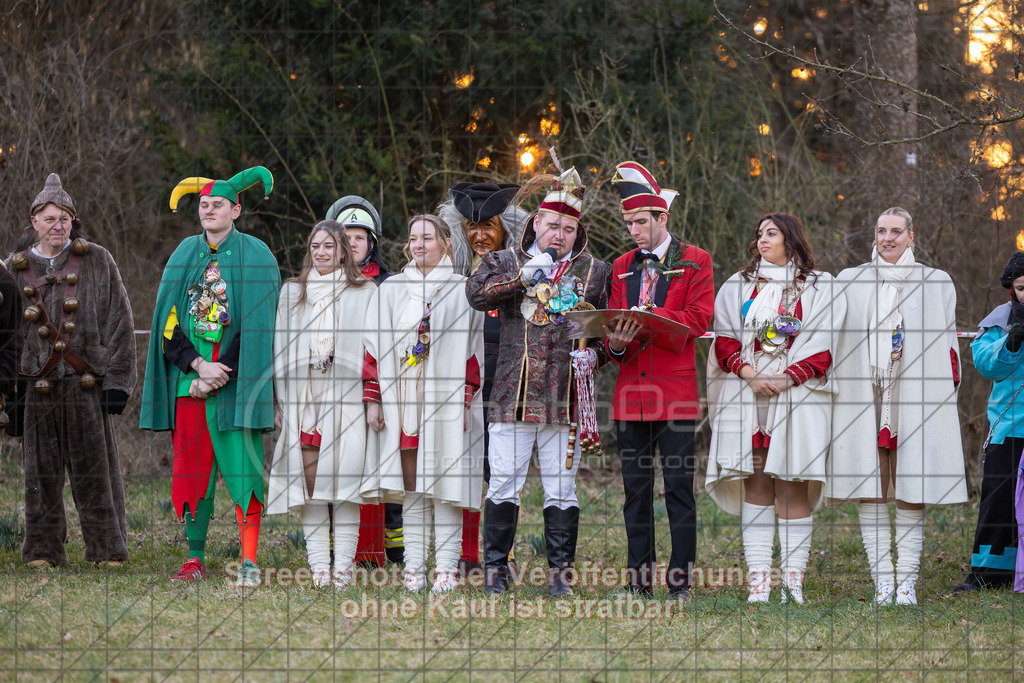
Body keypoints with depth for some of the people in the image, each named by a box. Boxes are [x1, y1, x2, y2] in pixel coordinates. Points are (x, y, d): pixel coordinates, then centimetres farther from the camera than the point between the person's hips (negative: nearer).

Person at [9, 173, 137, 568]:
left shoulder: (97, 262, 3)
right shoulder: (19, 268, 8)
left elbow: (120, 323, 2)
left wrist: (117, 380, -5)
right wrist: (8, 379, 7)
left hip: (87, 384, -2)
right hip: (39, 384, 2)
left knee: (94, 469, 0)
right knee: (42, 470, 3)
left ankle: (107, 549, 6)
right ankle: (43, 550, 11)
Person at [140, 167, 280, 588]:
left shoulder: (256, 257, 0)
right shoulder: (184, 256, 11)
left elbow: (256, 326, -7)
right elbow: (167, 321, 6)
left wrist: (219, 376, -12)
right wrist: (198, 364, -9)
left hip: (236, 381, -4)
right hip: (189, 380, 4)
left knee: (242, 469, -8)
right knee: (192, 470, 3)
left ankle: (248, 562, -7)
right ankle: (195, 559, 10)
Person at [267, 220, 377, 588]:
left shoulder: (364, 292, 8)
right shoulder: (292, 293, 17)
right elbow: (280, 350, 16)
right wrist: (283, 402, 6)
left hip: (346, 397, -2)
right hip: (303, 398, 3)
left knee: (344, 481, -9)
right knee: (309, 485, -2)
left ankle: (343, 566, -7)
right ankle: (319, 567, -1)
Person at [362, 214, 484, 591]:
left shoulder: (462, 291, 4)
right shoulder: (391, 290, 11)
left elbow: (474, 350, 2)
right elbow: (375, 347, 9)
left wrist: (467, 400, -5)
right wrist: (373, 399, 2)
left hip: (446, 401, -2)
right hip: (402, 400, 2)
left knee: (445, 484, -4)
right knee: (411, 488, 3)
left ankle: (446, 568, -2)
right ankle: (414, 567, 5)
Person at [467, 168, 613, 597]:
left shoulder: (594, 272, 13)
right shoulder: (505, 262, 10)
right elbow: (476, 294, -8)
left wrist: (593, 352, -5)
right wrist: (523, 276, -16)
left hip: (566, 396, 1)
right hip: (513, 395, -1)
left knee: (562, 488, 2)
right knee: (504, 482, -1)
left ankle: (560, 571, 9)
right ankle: (496, 568, 9)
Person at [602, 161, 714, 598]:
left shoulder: (694, 262, 3)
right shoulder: (622, 267, 16)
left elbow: (699, 319, -7)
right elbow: (613, 325, 15)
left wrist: (649, 315, -19)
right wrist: (616, 344, -9)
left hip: (674, 392, -4)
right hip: (631, 390, 4)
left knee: (679, 488, -5)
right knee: (635, 489, 5)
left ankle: (680, 581, -2)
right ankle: (639, 580, 9)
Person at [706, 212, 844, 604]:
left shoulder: (819, 287, 8)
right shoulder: (738, 286, 17)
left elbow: (823, 347, 0)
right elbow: (725, 339, 9)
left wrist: (787, 380, -12)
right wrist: (750, 375, -9)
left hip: (797, 394, -3)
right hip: (747, 396, 3)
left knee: (792, 486, -7)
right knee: (754, 482, -2)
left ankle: (793, 578, -8)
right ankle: (758, 578, -5)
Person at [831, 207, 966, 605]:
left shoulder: (936, 284, 10)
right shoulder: (849, 282, 13)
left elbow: (948, 344, 11)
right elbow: (832, 342, 16)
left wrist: (946, 390, 2)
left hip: (915, 401, -1)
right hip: (864, 399, 1)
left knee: (912, 493, -4)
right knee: (868, 492, -4)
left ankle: (907, 581, -1)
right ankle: (883, 580, -1)